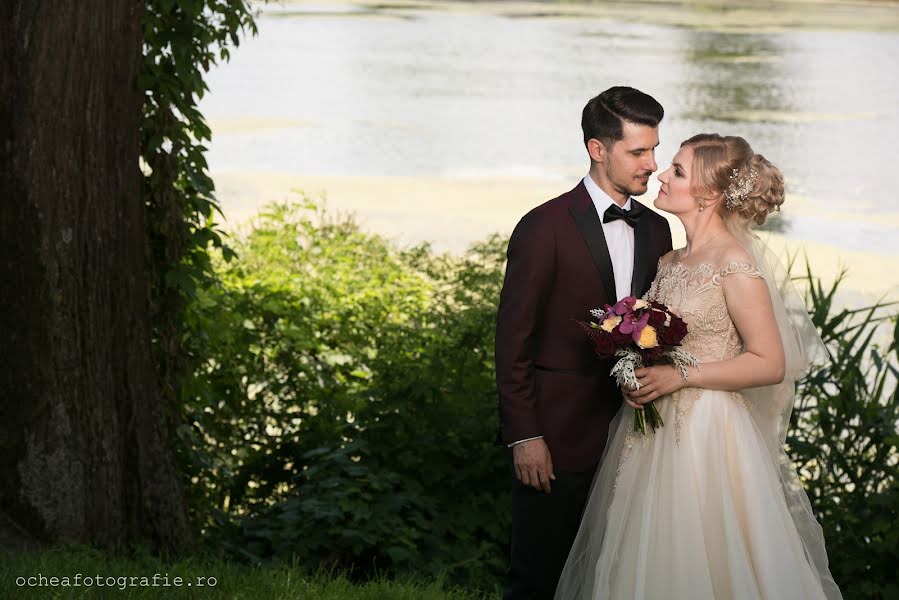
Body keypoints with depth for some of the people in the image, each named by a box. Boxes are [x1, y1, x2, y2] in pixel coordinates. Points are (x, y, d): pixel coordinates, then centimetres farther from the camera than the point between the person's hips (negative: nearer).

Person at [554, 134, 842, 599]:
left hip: (705, 434, -8)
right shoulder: (671, 262, 10)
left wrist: (680, 377, -18)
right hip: (653, 430, 8)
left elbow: (770, 364, -15)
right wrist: (637, 376, 0)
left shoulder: (736, 267, -13)